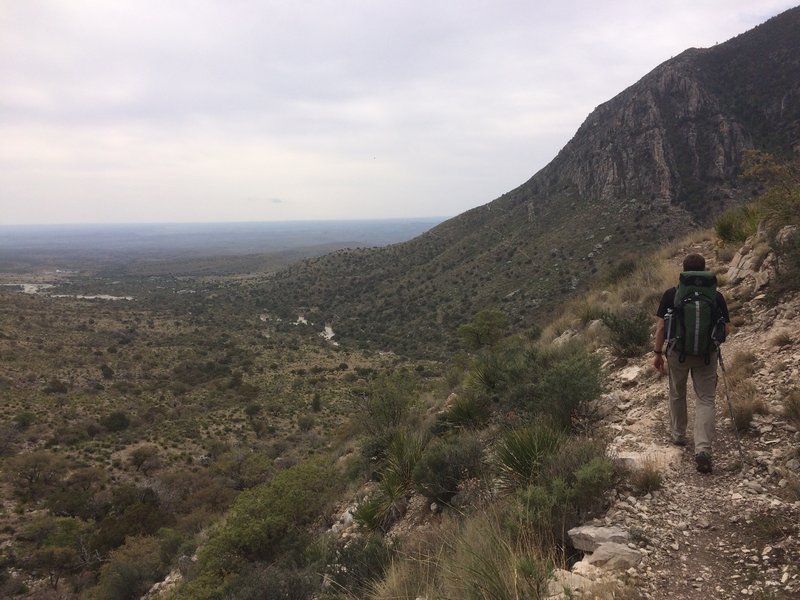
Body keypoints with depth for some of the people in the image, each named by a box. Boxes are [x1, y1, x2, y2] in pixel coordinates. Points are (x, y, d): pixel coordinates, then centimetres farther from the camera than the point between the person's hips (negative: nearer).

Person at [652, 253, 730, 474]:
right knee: (705, 400, 4)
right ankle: (703, 449, -10)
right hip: (707, 354, 0)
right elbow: (726, 329, -3)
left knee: (677, 395, 20)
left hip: (678, 352, 0)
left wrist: (658, 353, 2)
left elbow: (661, 327, -7)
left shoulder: (671, 295, -6)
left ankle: (678, 435, 36)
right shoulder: (716, 296, -4)